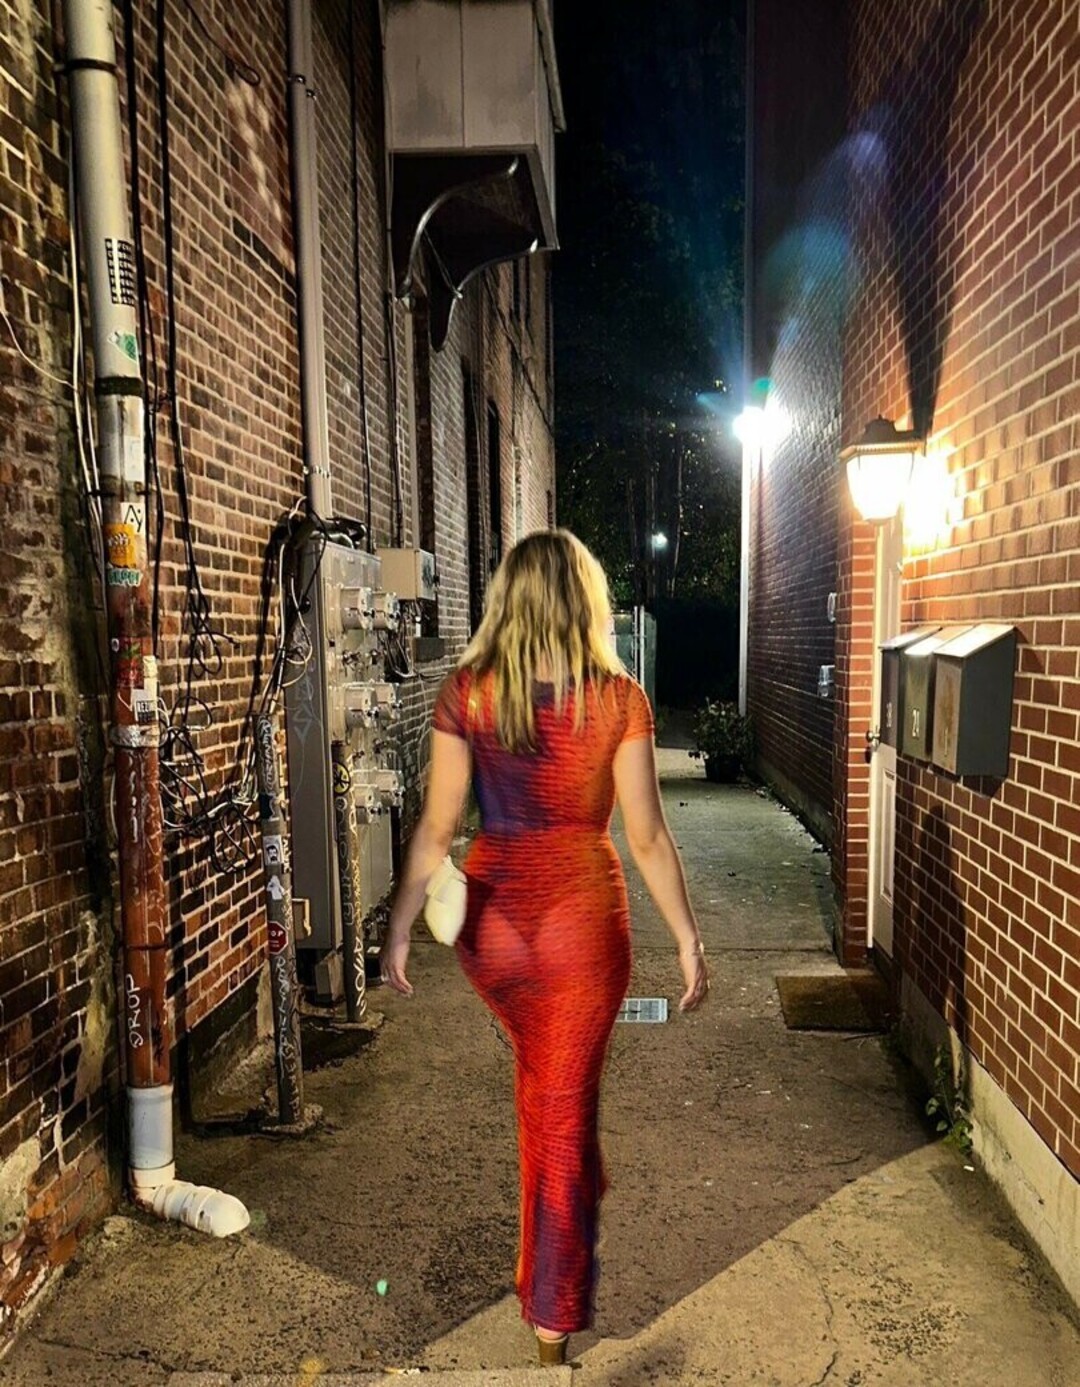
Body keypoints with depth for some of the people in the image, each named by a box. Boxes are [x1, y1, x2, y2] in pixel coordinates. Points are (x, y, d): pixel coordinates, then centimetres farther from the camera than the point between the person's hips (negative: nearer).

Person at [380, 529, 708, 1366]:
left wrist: (400, 928, -1)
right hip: (582, 916, -2)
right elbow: (648, 838, -11)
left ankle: (570, 1213, 55)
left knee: (538, 1073, 31)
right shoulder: (619, 699, -12)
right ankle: (554, 1312, 25)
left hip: (494, 915, 3)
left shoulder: (466, 694, -9)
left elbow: (438, 829, -10)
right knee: (566, 1102, 12)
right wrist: (689, 939, -1)